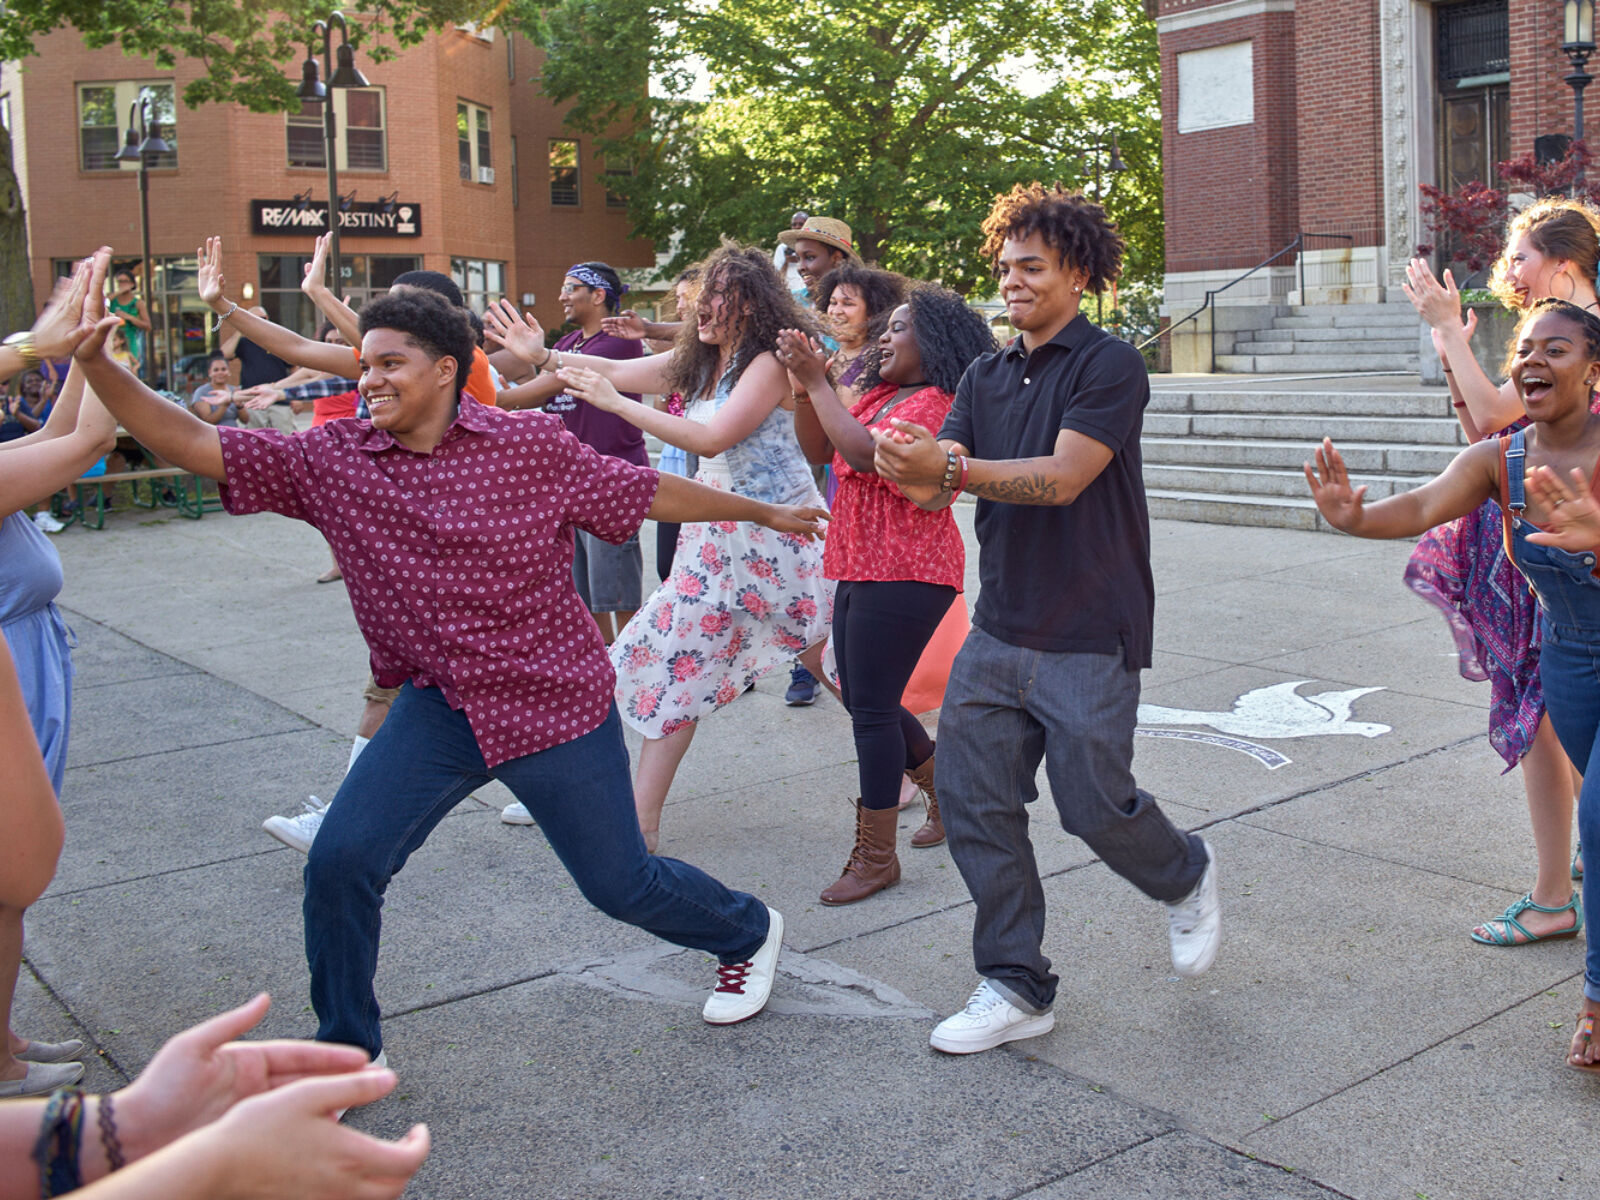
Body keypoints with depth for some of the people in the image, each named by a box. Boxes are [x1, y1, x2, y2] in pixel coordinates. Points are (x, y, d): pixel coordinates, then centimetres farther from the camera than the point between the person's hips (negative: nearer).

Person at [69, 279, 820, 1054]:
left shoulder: (534, 446, -9)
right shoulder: (332, 461, -3)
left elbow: (649, 494, 2)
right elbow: (194, 445, -7)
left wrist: (764, 513, 11)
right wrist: (98, 367, -20)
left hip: (556, 702, -3)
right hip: (438, 708, 3)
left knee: (621, 885, 7)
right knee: (340, 861, -9)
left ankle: (749, 933, 40)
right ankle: (345, 1048, 17)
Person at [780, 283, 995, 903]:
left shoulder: (935, 403, -12)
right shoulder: (880, 396, 17)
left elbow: (864, 453, -25)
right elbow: (819, 450, 15)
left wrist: (816, 381, -18)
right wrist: (804, 383, 2)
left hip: (904, 573, -10)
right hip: (862, 568, 10)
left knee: (872, 709, -8)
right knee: (866, 704, 16)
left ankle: (875, 857, 2)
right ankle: (948, 794, 35)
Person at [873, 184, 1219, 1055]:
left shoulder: (1110, 366, -7)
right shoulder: (985, 377, 13)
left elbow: (1062, 478, -21)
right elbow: (935, 485, 2)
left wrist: (951, 468, -32)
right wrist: (908, 467, -22)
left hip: (1088, 637, -6)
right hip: (998, 631, 6)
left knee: (1095, 805, -2)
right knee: (973, 801, 1)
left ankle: (1187, 877, 34)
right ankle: (1016, 989, 15)